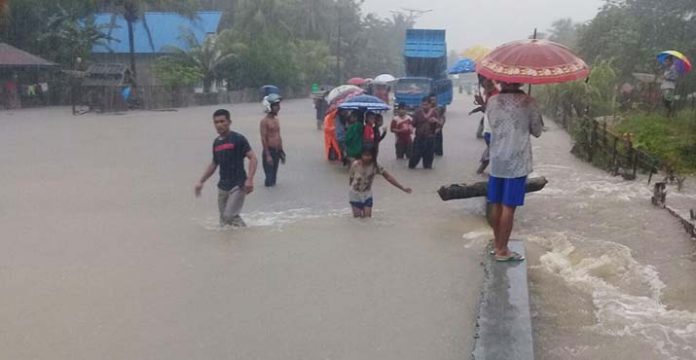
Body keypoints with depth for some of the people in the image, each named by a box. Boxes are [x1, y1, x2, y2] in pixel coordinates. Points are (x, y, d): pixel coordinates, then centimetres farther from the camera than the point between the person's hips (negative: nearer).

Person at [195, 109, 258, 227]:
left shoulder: (238, 139, -9)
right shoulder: (216, 142, 10)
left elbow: (252, 158, -14)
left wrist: (249, 179, -25)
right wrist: (201, 182, 21)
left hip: (238, 185, -7)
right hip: (223, 186, 7)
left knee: (230, 216, -16)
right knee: (224, 219, 8)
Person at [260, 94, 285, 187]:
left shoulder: (277, 120, 11)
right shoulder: (265, 121, -13)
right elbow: (264, 139, -16)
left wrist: (281, 152, 18)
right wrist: (267, 155, -20)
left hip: (277, 151, 8)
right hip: (269, 151, -8)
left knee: (274, 175, 15)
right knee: (269, 178, -3)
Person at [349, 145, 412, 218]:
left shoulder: (375, 166, -19)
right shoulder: (355, 164, -23)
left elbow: (388, 177, -16)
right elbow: (350, 178, -8)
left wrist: (403, 188, -18)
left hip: (367, 195, 2)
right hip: (355, 195, -2)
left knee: (367, 217, 0)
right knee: (357, 216, 0)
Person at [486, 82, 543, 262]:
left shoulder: (492, 101, 1)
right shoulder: (527, 101, -8)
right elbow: (537, 131, 0)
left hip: (496, 161, 4)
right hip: (517, 161, -4)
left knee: (497, 205, 13)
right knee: (509, 207, -1)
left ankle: (497, 245, 25)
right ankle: (502, 250, 3)